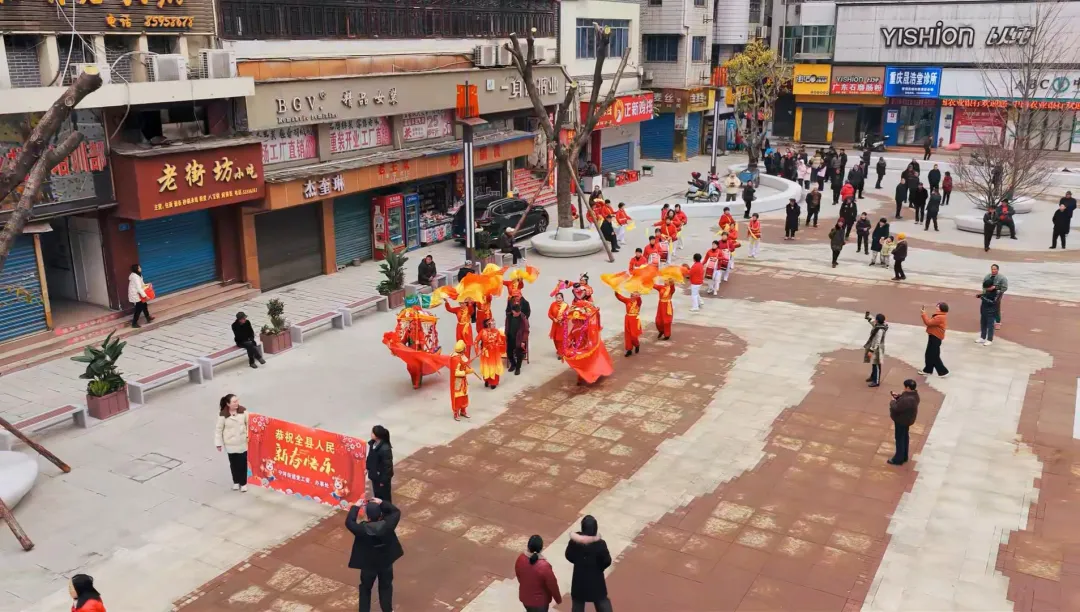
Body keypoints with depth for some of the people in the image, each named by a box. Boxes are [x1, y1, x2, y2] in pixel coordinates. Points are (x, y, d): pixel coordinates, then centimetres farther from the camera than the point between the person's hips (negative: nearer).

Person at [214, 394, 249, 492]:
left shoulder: (243, 411, -11)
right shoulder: (223, 415, -16)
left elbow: (249, 423, -2)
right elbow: (218, 429, -6)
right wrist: (218, 443, -2)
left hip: (243, 443, 1)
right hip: (230, 444, -1)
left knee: (243, 463, 7)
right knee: (234, 464, 14)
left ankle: (243, 483, 25)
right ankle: (236, 482, 35)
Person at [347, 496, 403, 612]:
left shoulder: (362, 529, -32)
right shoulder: (387, 525, -28)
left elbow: (349, 522, -15)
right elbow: (396, 512, -10)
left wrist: (356, 506, -10)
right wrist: (382, 503, -12)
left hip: (368, 565, -1)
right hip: (386, 563, 2)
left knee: (365, 588, 24)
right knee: (386, 586, 25)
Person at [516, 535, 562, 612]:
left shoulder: (520, 559, -18)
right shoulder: (544, 566, -34)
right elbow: (552, 585, -20)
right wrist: (558, 599, -1)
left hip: (524, 597, 5)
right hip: (540, 601, -5)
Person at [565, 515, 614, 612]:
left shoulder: (574, 541, -19)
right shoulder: (600, 544, -25)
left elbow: (569, 556, -4)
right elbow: (607, 561, -14)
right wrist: (599, 567, 6)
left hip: (579, 578, 1)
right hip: (596, 578, -1)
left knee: (578, 602, 20)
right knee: (602, 601, 19)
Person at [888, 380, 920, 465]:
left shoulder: (907, 400, -37)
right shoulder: (914, 394, -5)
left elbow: (896, 408, -30)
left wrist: (893, 401, -12)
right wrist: (898, 396, -2)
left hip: (902, 420, -10)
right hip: (907, 419, 10)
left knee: (900, 439, 5)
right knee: (904, 437, 23)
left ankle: (898, 459, 18)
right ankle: (904, 457, 37)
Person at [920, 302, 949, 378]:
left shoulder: (939, 317, -24)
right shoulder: (940, 316, 11)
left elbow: (928, 322, -23)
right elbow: (931, 321, 13)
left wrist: (923, 314, -17)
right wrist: (924, 314, 9)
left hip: (935, 338, -11)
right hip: (934, 337, 11)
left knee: (934, 356, -5)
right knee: (929, 354, 18)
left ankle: (943, 372, 2)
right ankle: (928, 370, 29)